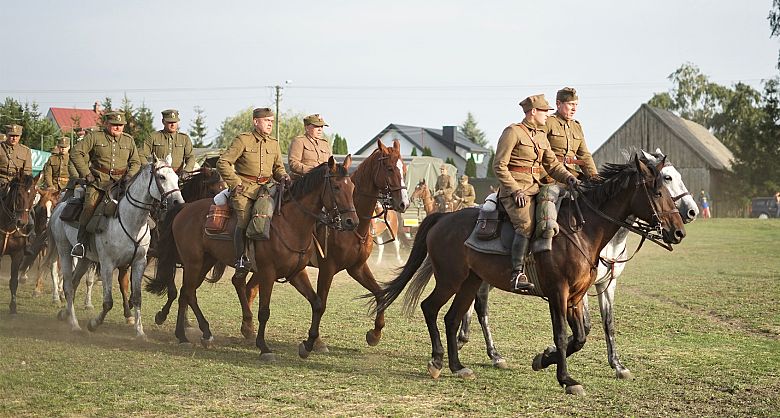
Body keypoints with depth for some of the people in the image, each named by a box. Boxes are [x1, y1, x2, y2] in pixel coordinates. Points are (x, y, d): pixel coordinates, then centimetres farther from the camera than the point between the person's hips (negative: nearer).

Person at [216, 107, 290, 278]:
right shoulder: (243, 140, -1)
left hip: (265, 187, 6)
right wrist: (235, 182, -10)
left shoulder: (274, 144, 16)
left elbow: (278, 167, 25)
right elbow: (223, 162, -4)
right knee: (244, 220, -21)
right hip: (243, 188, -6)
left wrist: (283, 176, 2)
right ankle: (241, 261, -19)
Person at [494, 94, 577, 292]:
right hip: (514, 189, -8)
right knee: (526, 225, -29)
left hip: (535, 188, 8)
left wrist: (568, 177, 0)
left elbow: (552, 164, 20)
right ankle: (517, 274, -32)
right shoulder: (512, 132, -4)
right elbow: (499, 166, -9)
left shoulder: (541, 136, 20)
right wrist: (516, 191, -16)